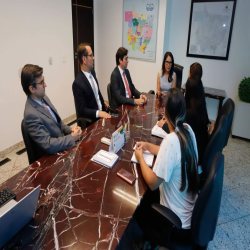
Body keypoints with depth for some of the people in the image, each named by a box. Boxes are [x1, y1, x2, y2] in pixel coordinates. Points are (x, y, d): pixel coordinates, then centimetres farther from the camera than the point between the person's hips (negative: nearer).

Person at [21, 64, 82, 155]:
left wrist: (70, 130, -3)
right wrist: (72, 137, -16)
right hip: (53, 155, -7)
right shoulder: (31, 114, -25)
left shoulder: (43, 98, 0)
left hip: (63, 144, 7)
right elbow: (48, 145, -24)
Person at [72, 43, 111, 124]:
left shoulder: (92, 72, 3)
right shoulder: (78, 83, -22)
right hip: (91, 120, -7)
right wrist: (98, 113, -28)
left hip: (102, 111, 8)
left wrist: (103, 102, 13)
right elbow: (82, 110, -19)